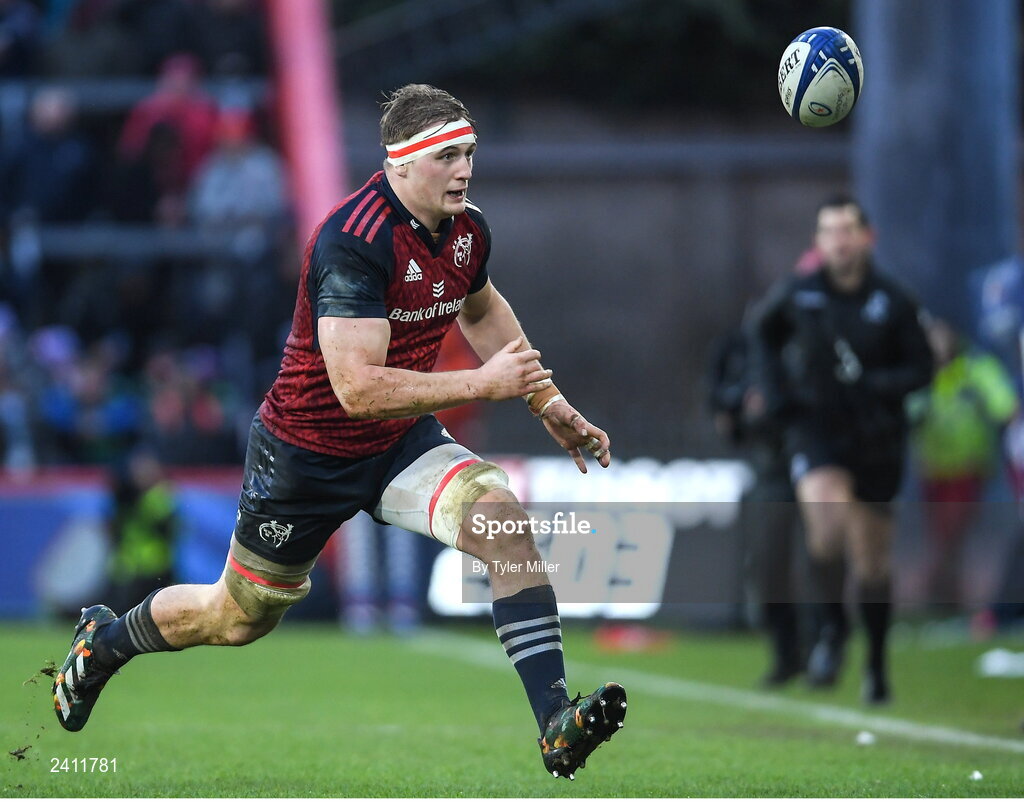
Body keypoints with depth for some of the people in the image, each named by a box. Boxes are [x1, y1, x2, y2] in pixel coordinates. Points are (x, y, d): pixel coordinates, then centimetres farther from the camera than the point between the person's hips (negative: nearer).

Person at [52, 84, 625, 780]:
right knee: (238, 619, 14)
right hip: (309, 453, -6)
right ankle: (104, 641, 44)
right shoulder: (355, 241, -30)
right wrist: (481, 385, -36)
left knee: (504, 522, -23)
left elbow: (482, 309, 20)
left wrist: (549, 403, 16)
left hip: (401, 442, 6)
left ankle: (556, 723, -26)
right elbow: (357, 387, -36)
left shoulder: (468, 228, -5)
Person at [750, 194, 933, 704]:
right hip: (815, 429, -1)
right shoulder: (796, 295, -2)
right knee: (827, 518, -29)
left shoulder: (893, 303, -4)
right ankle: (832, 625, -8)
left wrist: (876, 384, -18)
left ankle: (876, 662, 27)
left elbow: (920, 369, 1)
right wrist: (776, 393, 7)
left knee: (872, 562, 8)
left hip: (877, 441, 1)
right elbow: (764, 331, 19)